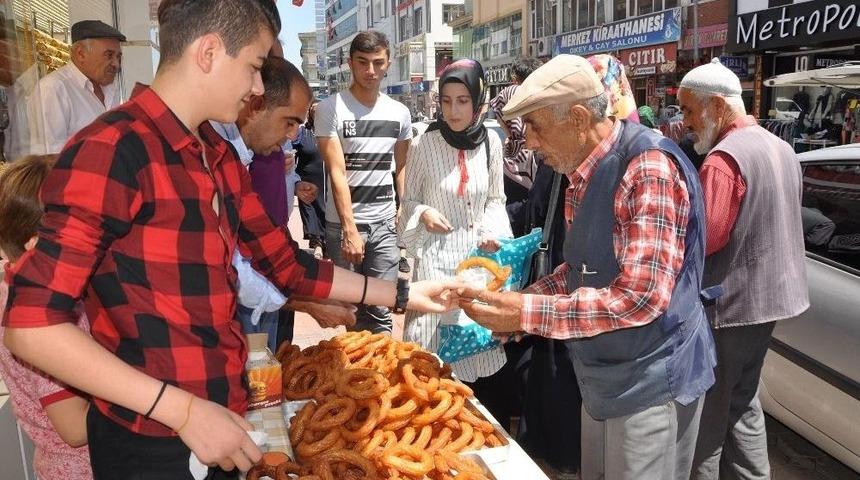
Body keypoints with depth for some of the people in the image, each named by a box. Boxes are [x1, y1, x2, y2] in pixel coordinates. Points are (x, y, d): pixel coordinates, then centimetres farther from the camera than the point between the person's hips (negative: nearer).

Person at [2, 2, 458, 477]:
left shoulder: (221, 158, 8)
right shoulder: (109, 150, -18)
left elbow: (285, 263, 12)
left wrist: (403, 294, 12)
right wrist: (184, 409, -24)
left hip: (221, 421, 8)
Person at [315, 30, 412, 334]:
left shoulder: (399, 113, 8)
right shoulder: (331, 108, -5)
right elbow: (337, 173, -12)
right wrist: (350, 228, -18)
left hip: (385, 223, 3)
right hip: (343, 223, -3)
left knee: (381, 312, 4)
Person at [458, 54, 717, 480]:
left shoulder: (650, 168, -24)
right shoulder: (585, 174, 5)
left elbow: (640, 297, -30)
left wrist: (528, 313, -28)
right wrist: (524, 296, -1)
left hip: (651, 381, -8)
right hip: (604, 376, 8)